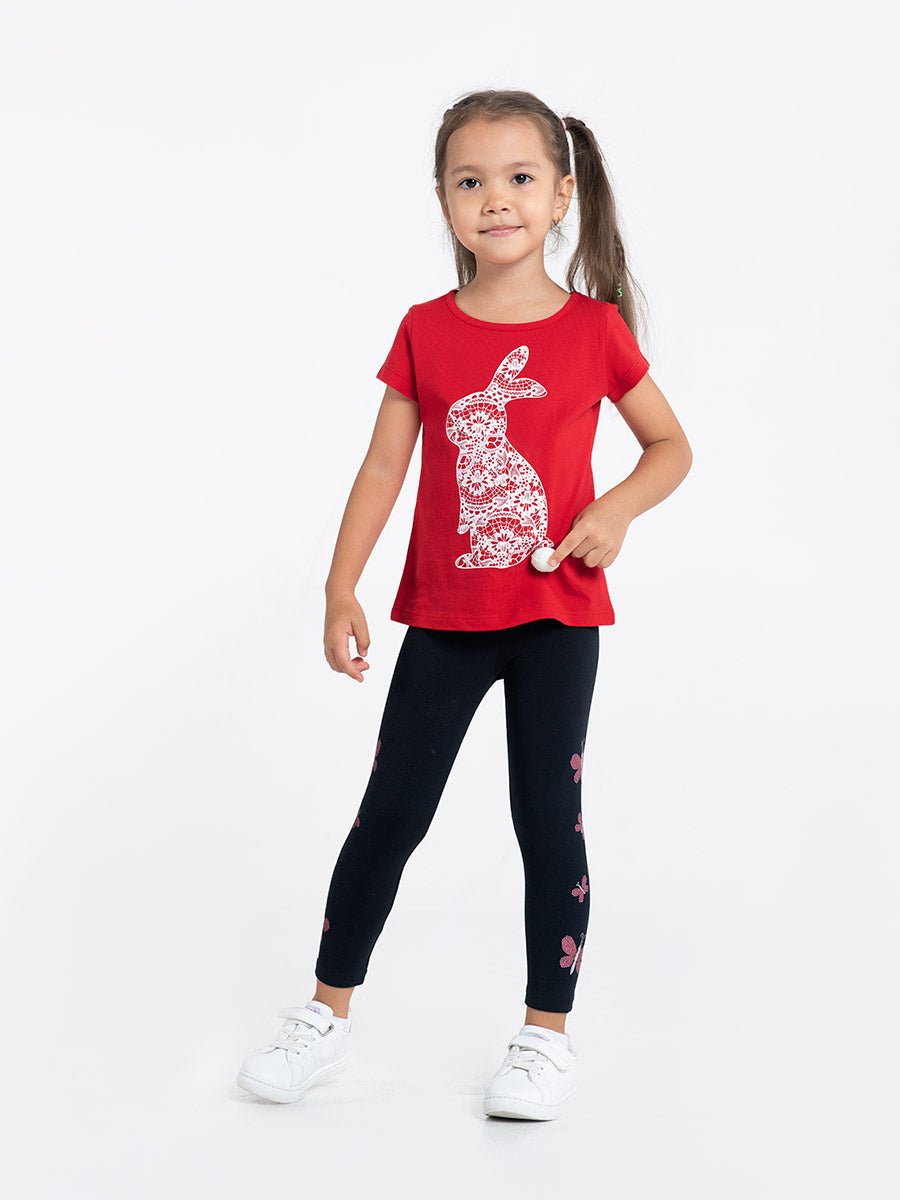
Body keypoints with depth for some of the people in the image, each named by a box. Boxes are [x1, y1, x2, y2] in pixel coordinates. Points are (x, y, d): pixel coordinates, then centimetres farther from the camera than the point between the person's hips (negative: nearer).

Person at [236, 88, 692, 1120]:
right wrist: (340, 591, -2)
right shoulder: (426, 333, 1)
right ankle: (327, 1012, 22)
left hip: (556, 616, -1)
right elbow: (384, 467, 3)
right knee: (389, 811, 7)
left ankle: (546, 1033, 18)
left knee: (549, 820, 4)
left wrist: (616, 511, -12)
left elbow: (670, 444, 6)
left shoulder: (594, 328, -3)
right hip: (443, 617, 2)